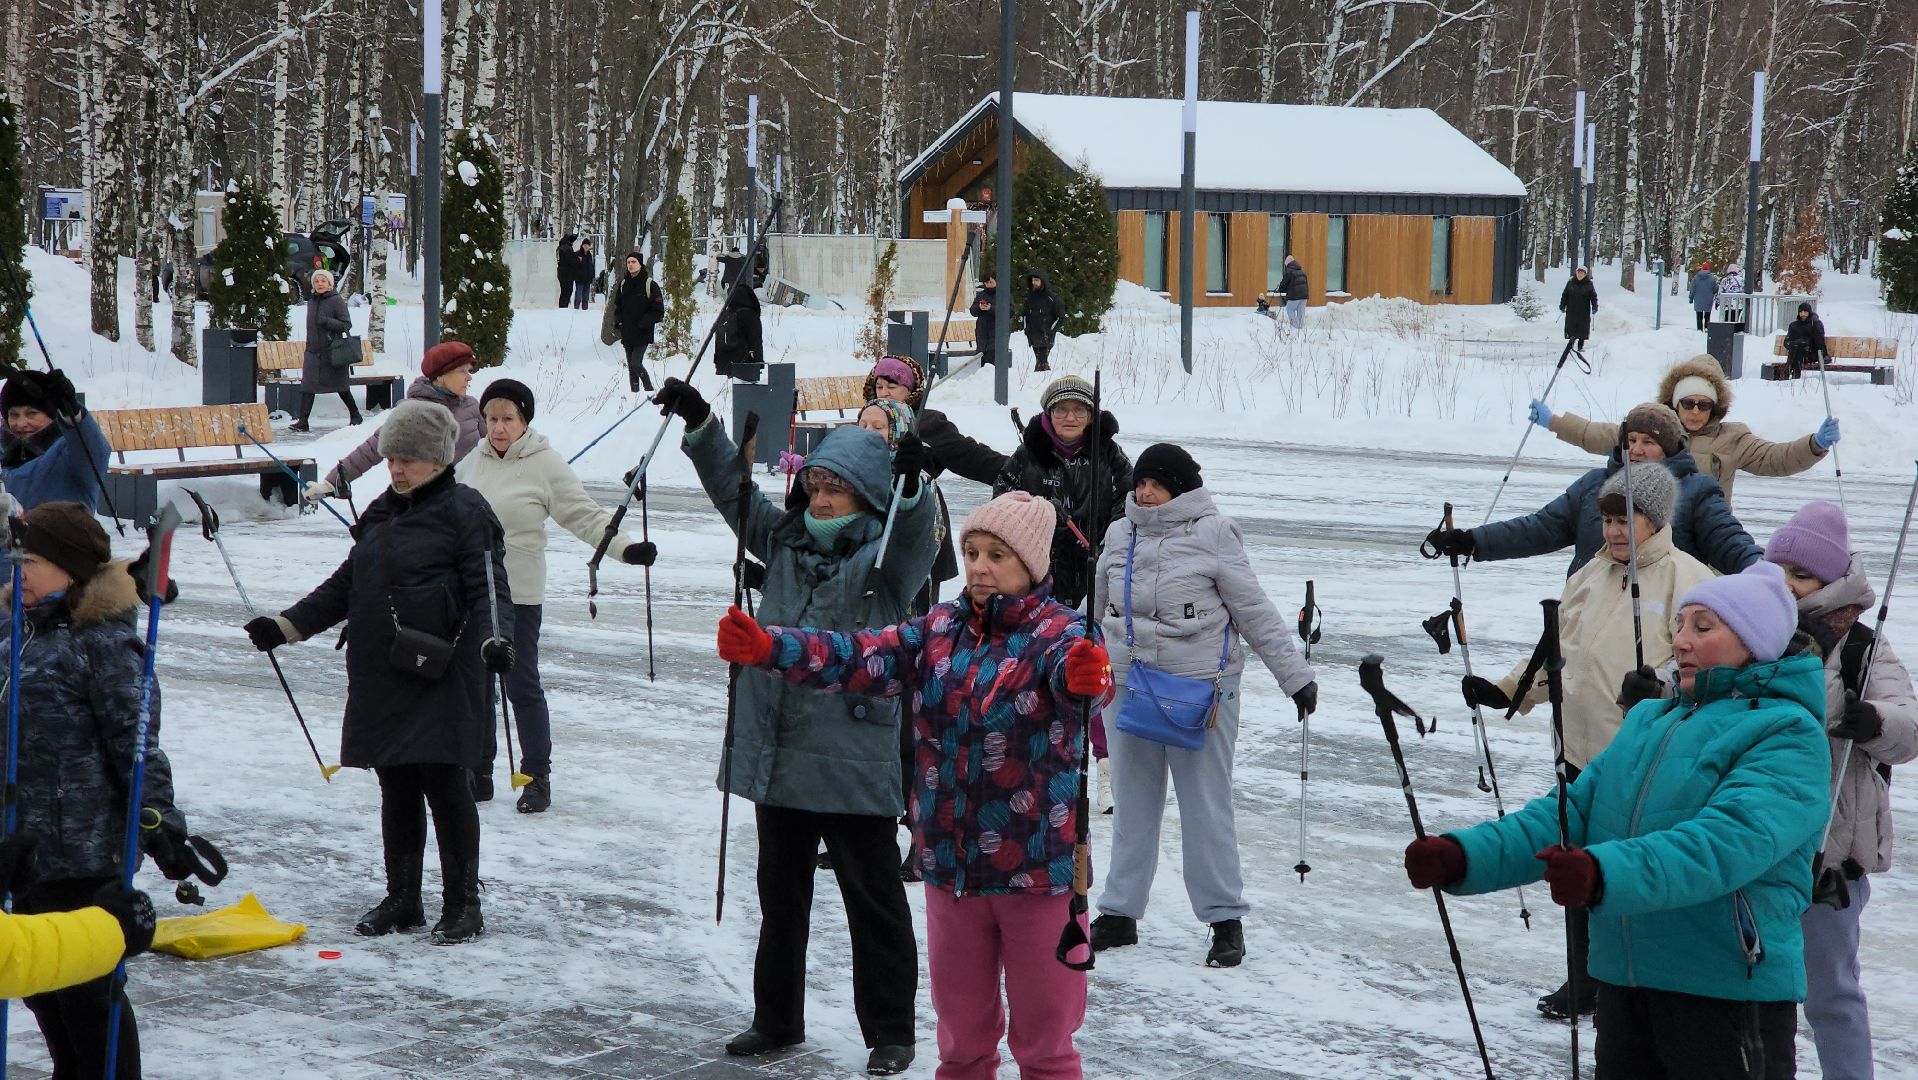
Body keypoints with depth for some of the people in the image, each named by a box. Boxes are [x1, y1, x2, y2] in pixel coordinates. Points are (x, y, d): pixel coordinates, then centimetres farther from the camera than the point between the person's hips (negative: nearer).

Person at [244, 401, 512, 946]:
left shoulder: (464, 510, -5)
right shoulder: (381, 513, 17)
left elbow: (489, 588, -11)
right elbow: (346, 586, 22)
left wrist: (495, 637, -29)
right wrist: (286, 626, 16)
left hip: (443, 680, -7)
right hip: (381, 681, 7)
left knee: (445, 787, -5)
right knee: (397, 791, 11)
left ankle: (462, 903, 6)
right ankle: (402, 901, 21)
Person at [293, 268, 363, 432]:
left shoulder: (336, 301, -6)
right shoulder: (312, 302, 14)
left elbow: (347, 325, -10)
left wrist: (327, 321, -24)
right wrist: (306, 353, 23)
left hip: (332, 351, -5)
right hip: (313, 351, 5)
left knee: (340, 386, 4)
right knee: (307, 386, -6)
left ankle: (355, 416, 22)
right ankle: (303, 421, -10)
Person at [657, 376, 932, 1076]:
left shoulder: (887, 555, -6)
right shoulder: (785, 542, 10)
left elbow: (914, 538, -26)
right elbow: (734, 491, 13)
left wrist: (910, 486, -46)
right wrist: (698, 424, 1)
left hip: (855, 763, -6)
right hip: (777, 756, 6)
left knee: (875, 904, 3)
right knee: (779, 899, 17)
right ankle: (776, 1019, 30)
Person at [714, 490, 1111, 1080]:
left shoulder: (1057, 631, -8)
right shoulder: (940, 630, 6)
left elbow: (1071, 667, -31)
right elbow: (864, 658, -6)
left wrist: (1087, 677, -57)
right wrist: (769, 648, -21)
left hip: (1038, 869, -5)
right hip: (950, 867, 5)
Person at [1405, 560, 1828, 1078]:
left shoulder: (1788, 735, -9)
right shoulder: (1649, 722, 14)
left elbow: (1729, 840, -25)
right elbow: (1570, 812, 6)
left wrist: (1606, 874, -39)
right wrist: (1463, 856, -10)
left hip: (1728, 992, -7)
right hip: (1624, 981, 7)